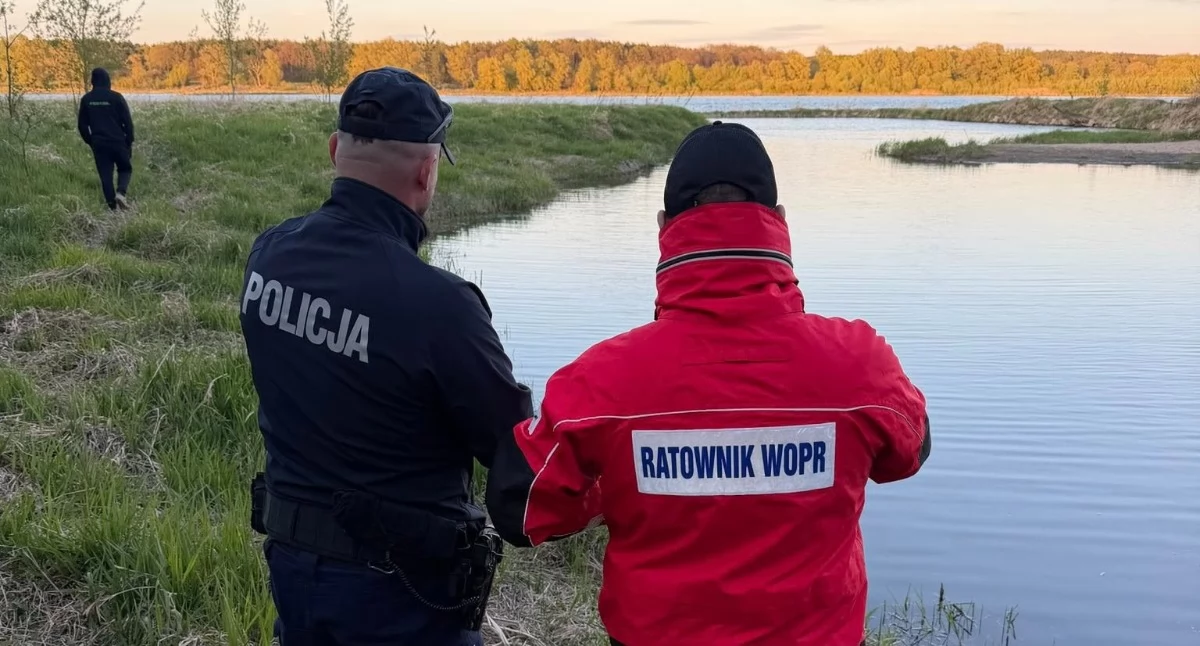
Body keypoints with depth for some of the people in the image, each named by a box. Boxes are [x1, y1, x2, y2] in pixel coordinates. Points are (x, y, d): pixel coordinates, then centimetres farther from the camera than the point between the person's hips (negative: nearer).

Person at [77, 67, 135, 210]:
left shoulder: (86, 99, 3)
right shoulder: (116, 97, -7)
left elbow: (82, 125, 7)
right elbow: (128, 122, -7)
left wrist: (90, 142, 18)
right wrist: (129, 141, 4)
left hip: (98, 144, 2)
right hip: (118, 142, -2)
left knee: (105, 175, 8)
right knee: (125, 169, 15)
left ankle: (112, 206, 3)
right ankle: (121, 192, -13)